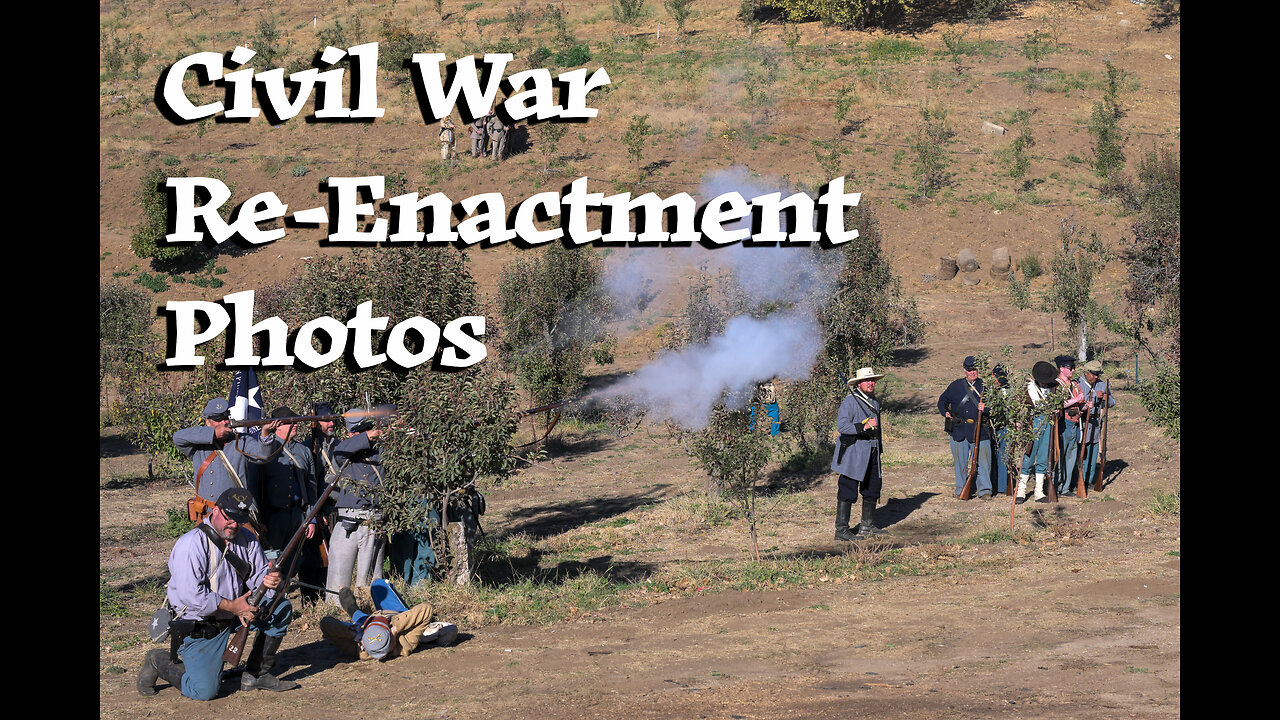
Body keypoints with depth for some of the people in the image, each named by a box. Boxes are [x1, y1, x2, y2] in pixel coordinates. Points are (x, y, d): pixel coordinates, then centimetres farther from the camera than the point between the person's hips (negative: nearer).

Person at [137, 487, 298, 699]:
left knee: (281, 607, -3)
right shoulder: (191, 544, -20)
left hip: (235, 613, 7)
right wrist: (232, 606, -25)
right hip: (197, 625, -7)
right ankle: (159, 661, 14)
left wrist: (270, 581, -24)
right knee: (204, 691, -15)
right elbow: (191, 595, -27)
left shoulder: (246, 539, 3)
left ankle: (256, 674, 5)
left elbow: (260, 574, 2)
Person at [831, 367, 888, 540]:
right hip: (853, 452, -8)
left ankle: (867, 526, 26)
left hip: (872, 452, 8)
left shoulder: (875, 401, 15)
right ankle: (841, 530, -6)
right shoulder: (850, 401, -12)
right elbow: (842, 426, -21)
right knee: (848, 492, -8)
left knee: (872, 489, 13)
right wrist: (864, 427, -27)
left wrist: (879, 447, 28)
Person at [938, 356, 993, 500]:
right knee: (960, 460, 5)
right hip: (960, 430, 1)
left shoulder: (985, 386, 7)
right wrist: (945, 412, -2)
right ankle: (961, 490, 16)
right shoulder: (955, 386, 10)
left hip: (980, 430, -1)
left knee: (982, 460, -5)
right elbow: (943, 400, 17)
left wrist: (985, 408, -16)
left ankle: (984, 490, 0)